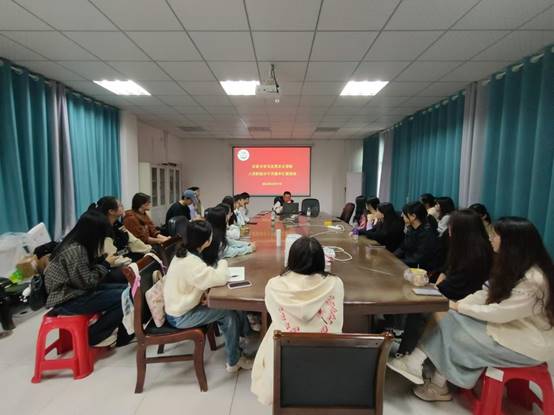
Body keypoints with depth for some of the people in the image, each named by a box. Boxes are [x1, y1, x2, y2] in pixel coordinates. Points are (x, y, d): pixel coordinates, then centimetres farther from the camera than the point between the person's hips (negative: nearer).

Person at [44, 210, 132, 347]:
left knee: (125, 289, 0)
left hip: (75, 290, 10)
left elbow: (88, 270, 10)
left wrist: (103, 259, -2)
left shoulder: (76, 244, 5)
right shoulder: (75, 250, -24)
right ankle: (94, 336, -1)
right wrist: (105, 264, -11)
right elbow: (87, 283, -21)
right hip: (66, 300, -10)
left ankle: (120, 334, 5)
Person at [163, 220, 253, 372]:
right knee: (230, 313, -8)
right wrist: (222, 263, -11)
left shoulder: (184, 253, -1)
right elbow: (221, 279, -32)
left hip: (179, 306, 8)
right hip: (180, 317, -8)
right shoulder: (191, 263, -31)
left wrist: (202, 292, -9)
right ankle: (233, 361, 8)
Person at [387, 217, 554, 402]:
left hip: (531, 341, -8)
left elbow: (500, 313, -27)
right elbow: (488, 292, 4)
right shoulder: (514, 266, 2)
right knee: (453, 320, -10)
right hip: (511, 323, 8)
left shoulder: (533, 279, -29)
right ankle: (416, 362, -7)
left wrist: (460, 307, -15)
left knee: (459, 338, -14)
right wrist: (459, 304, -9)